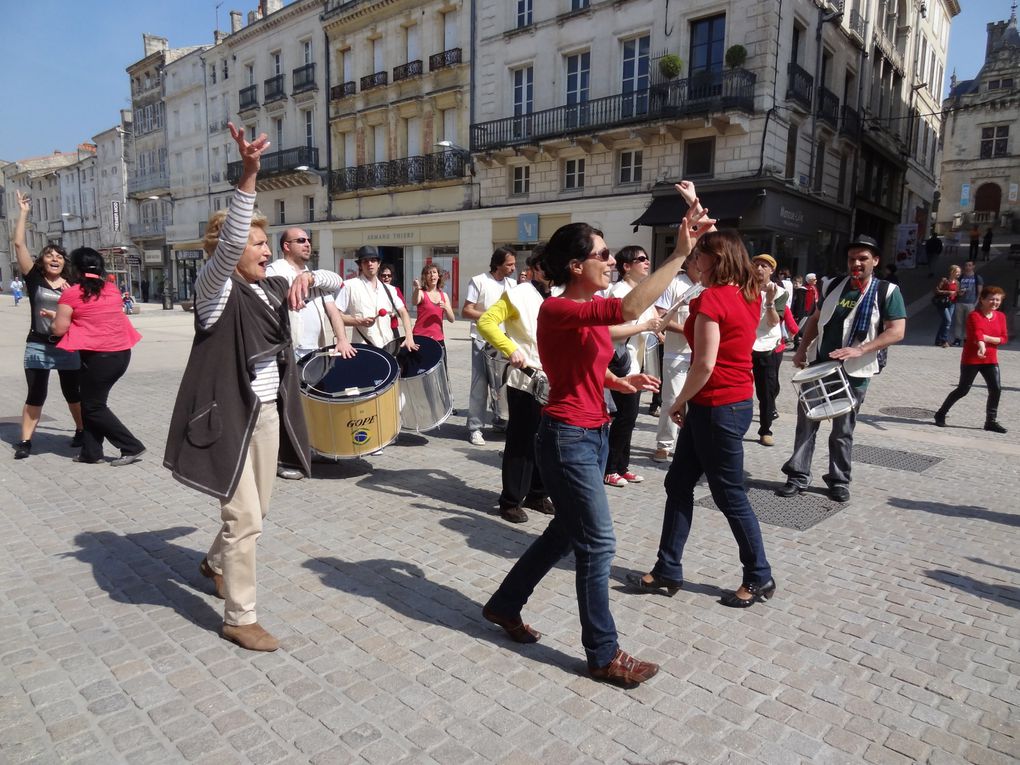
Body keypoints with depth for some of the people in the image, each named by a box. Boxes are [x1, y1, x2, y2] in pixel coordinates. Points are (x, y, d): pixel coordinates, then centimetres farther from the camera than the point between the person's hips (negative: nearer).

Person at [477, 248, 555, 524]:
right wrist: (511, 350, -24)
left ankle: (537, 494, 27)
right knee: (521, 442, 0)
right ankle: (511, 501, 11)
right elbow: (485, 322, -17)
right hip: (525, 381, -6)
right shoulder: (518, 295, -8)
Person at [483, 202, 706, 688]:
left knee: (565, 533, 20)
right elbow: (629, 309, -36)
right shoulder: (557, 310, -19)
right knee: (597, 545, 0)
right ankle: (604, 656, 17)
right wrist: (680, 254, -33)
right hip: (567, 439, -10)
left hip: (594, 435, 10)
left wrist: (620, 382, 6)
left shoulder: (591, 312, 9)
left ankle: (505, 605, 38)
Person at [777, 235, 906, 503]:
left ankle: (839, 481, 22)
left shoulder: (887, 291, -5)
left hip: (855, 371, -3)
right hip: (819, 364, 3)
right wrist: (802, 349, 3)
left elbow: (897, 331, -13)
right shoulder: (833, 286, 6)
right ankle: (798, 476, 12)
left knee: (843, 429, 8)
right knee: (806, 421, 4)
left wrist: (859, 350, -24)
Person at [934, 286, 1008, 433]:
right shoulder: (974, 315, -12)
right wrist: (981, 345, -50)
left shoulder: (1001, 316, 6)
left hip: (991, 360, 5)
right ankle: (941, 414, 16)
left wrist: (988, 338, -17)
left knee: (996, 389, -3)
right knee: (963, 389, 0)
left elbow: (1004, 339, 2)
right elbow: (977, 333, -31)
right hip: (971, 359, -5)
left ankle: (991, 421, 10)